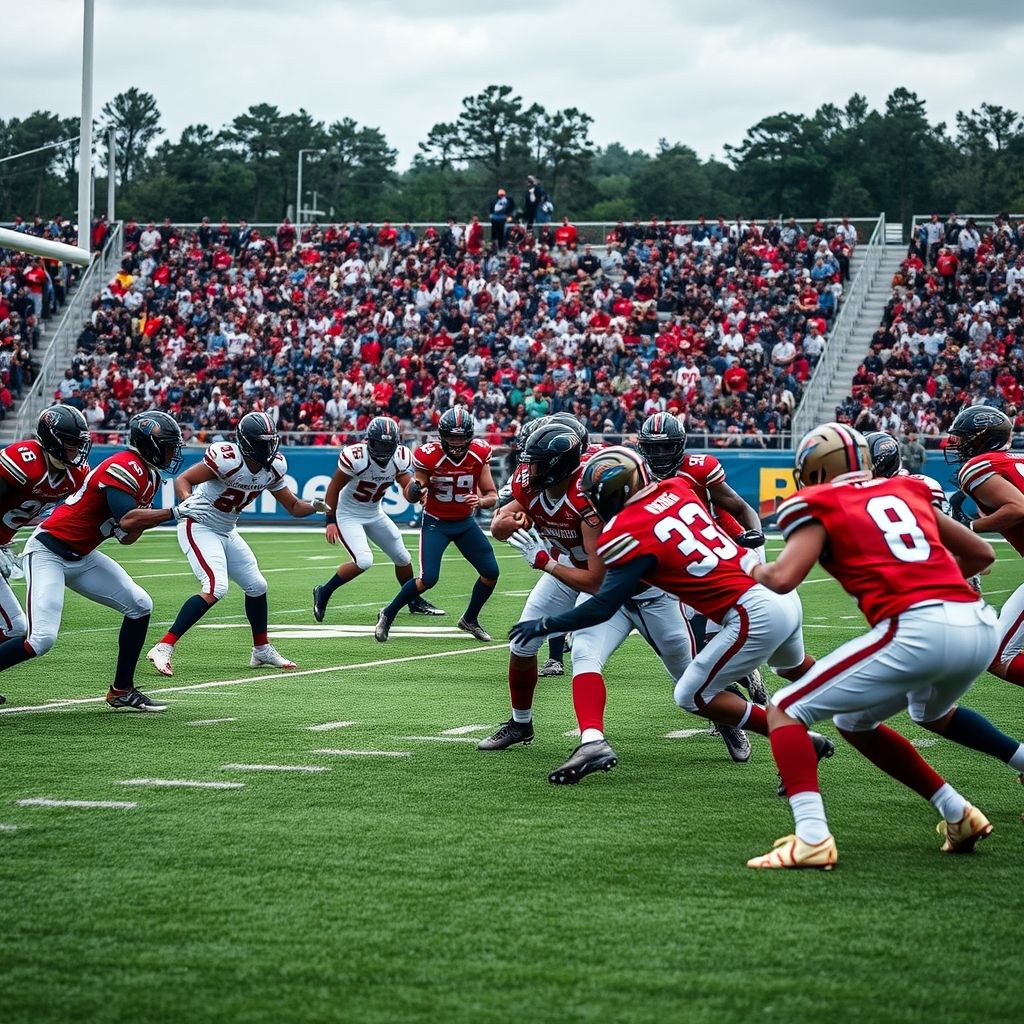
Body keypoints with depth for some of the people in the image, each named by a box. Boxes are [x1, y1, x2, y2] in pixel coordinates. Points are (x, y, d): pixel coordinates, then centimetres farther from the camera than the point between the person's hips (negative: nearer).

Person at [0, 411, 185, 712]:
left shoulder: (149, 476, 9)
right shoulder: (125, 468, -19)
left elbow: (126, 536, 7)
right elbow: (127, 520, -32)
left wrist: (143, 519, -13)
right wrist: (174, 512, -26)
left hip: (80, 557, 10)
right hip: (47, 552, -10)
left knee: (139, 606, 3)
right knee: (42, 639, -19)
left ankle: (122, 692, 11)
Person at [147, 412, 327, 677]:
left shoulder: (272, 468, -2)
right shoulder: (227, 459, -25)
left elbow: (293, 506, 7)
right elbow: (183, 480, -22)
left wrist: (314, 506, -14)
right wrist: (187, 504, -41)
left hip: (226, 532, 9)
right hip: (199, 527, -8)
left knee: (256, 586, 13)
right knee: (215, 588, -24)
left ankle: (262, 650, 33)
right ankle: (163, 649, -22)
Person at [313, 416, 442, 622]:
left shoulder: (400, 457, -12)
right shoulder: (355, 457, -29)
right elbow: (334, 488, -18)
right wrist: (330, 521, -18)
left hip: (374, 514, 6)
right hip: (348, 514, -6)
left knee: (402, 557, 12)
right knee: (364, 561, -23)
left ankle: (415, 602, 33)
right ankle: (323, 593, -6)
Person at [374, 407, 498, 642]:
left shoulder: (479, 454, -13)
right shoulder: (428, 456, -22)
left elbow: (492, 495, -8)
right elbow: (411, 495, -12)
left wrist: (481, 501, -31)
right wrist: (414, 490, -36)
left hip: (465, 522, 4)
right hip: (435, 523, -4)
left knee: (491, 572, -2)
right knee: (428, 579, -17)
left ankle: (470, 620, 22)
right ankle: (387, 615, 4)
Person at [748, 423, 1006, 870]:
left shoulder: (820, 506, 9)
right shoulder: (907, 492, 25)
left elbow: (783, 579, -4)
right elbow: (981, 554, 31)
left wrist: (757, 570, 18)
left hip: (919, 629, -6)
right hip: (980, 624, 7)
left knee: (786, 711, 5)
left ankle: (811, 837, -14)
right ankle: (958, 815, 25)